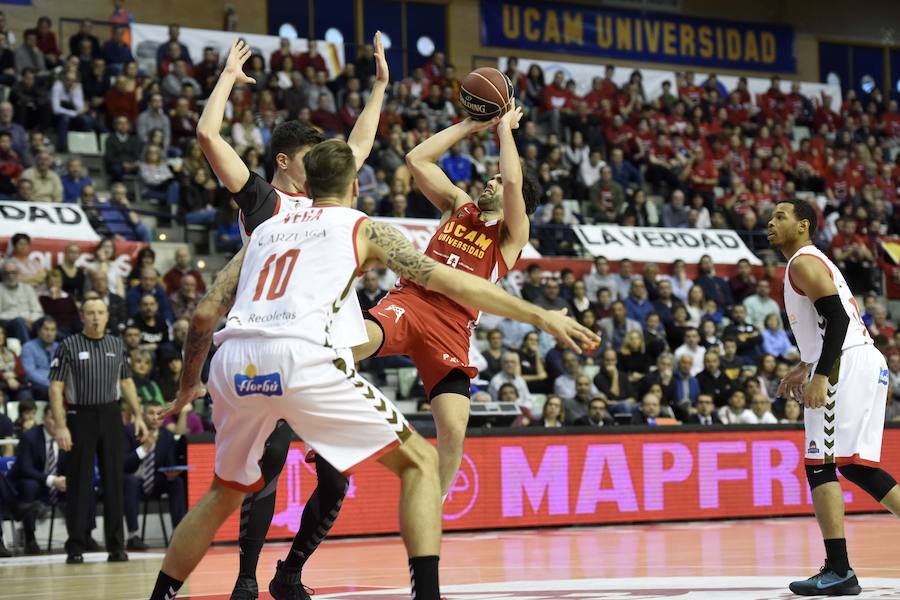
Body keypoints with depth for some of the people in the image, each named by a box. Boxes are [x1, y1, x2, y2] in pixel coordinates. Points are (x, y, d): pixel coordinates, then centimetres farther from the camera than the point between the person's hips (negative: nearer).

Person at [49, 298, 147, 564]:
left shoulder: (117, 345, 10)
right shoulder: (69, 346, -3)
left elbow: (126, 383, 17)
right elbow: (56, 388, -5)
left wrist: (138, 416, 8)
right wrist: (60, 426, -13)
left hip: (111, 416, 3)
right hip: (80, 416, -3)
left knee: (114, 481, 4)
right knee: (78, 483, -1)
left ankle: (116, 545, 10)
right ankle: (75, 547, 4)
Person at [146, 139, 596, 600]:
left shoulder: (265, 229, 30)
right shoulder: (364, 229, 19)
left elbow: (204, 314, 25)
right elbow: (450, 283, 10)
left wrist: (188, 385, 39)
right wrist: (539, 316, 13)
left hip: (234, 364, 5)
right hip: (300, 359, -5)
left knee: (227, 491, 30)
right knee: (419, 461, 8)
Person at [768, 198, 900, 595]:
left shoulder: (803, 262, -8)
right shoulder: (813, 262, 23)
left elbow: (838, 318, -19)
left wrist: (820, 376, -24)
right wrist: (805, 366, 29)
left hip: (845, 367, -10)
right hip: (865, 364, 10)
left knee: (820, 465, -9)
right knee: (856, 465, 15)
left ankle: (838, 571, -12)